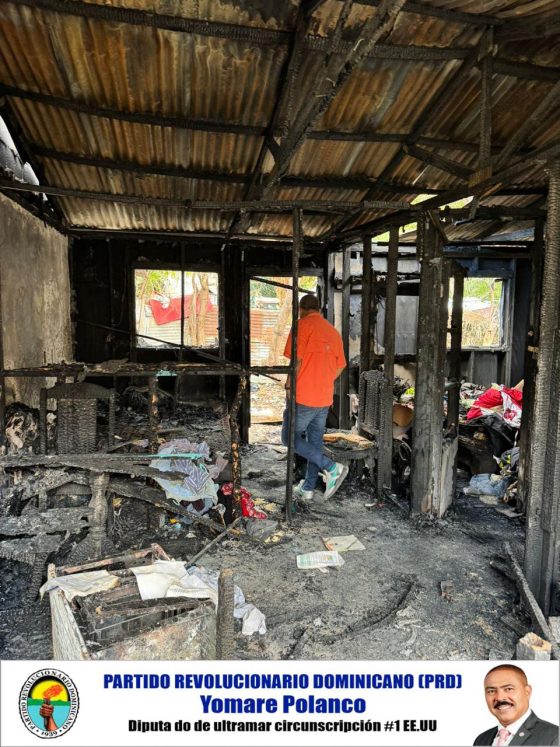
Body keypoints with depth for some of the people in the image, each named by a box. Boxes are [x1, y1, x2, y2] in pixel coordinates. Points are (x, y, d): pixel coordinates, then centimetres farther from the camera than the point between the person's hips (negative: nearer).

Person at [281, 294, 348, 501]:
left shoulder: (303, 325, -9)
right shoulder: (333, 331, 13)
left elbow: (296, 361, -17)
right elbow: (340, 366, 15)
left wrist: (289, 386, -7)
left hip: (303, 397, -7)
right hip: (325, 398, 8)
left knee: (290, 438, 4)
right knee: (315, 442, 14)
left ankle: (331, 467, -5)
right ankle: (308, 488, 22)